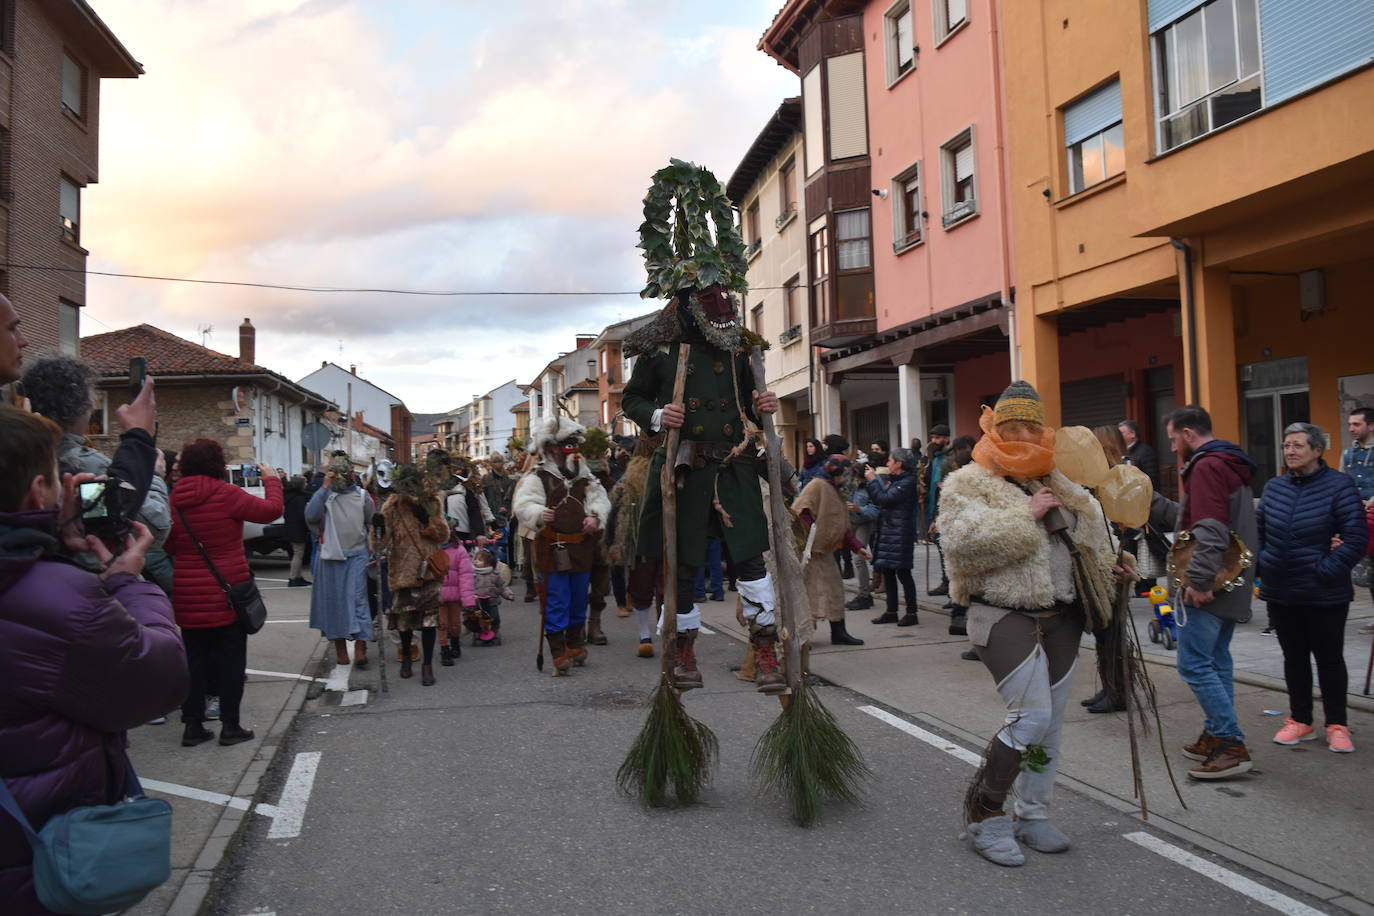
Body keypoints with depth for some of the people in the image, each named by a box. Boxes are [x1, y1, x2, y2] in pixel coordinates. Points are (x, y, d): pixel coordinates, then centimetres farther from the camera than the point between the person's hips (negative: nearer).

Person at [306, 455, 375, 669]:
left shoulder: (362, 496, 3)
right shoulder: (324, 495, 2)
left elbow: (372, 524, 5)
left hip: (356, 555, -1)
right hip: (330, 556, 1)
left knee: (358, 599, -5)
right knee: (334, 601, 5)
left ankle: (360, 647, -6)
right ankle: (339, 646, 9)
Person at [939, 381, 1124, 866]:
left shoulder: (1057, 484, 16)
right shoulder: (968, 485, -5)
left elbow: (1091, 532, 32)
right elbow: (963, 539, -24)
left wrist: (1108, 566, 16)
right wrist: (1025, 513, -19)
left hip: (1060, 618, 7)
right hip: (1005, 617, -7)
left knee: (1049, 722, 11)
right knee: (1031, 716, -14)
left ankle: (1032, 813, 26)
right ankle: (983, 812, 2)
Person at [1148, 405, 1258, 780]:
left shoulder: (1206, 467, -14)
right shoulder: (1230, 465, 18)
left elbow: (1210, 531, -25)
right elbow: (1186, 518, 22)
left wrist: (1199, 580, -27)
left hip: (1207, 586, -11)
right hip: (1229, 583, 11)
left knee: (1194, 665, -8)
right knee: (1216, 662, 15)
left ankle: (1232, 746, -7)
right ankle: (1217, 737, 22)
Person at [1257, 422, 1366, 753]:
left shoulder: (1339, 486, -9)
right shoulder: (1274, 488, 6)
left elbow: (1356, 537, -12)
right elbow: (1258, 532, 11)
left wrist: (1328, 570, -17)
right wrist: (1260, 566, 0)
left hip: (1324, 595, -4)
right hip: (1280, 593, 5)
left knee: (1329, 658, 7)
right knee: (1294, 657, 13)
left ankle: (1337, 725, 19)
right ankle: (1300, 721, 25)